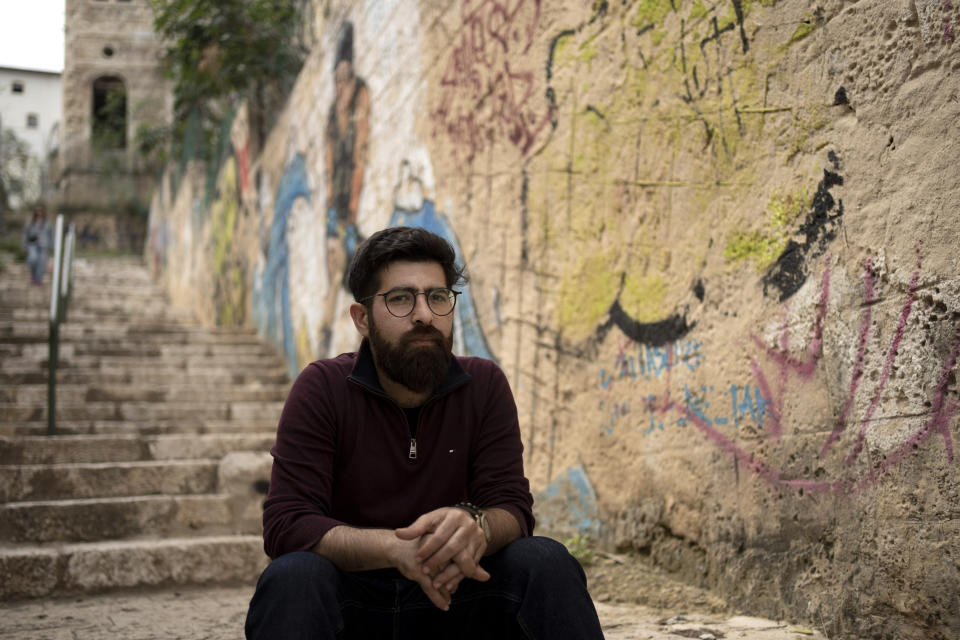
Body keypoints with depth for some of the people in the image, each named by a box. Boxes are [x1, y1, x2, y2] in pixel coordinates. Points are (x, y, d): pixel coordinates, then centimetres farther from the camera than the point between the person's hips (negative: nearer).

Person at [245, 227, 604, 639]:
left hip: (451, 597, 2)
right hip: (351, 603, -2)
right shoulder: (322, 388, -8)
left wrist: (475, 524, -34)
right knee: (292, 577, -33)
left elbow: (513, 508, -7)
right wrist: (395, 547, -36)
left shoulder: (484, 385, 0)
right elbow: (286, 524, -17)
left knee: (545, 562, -24)